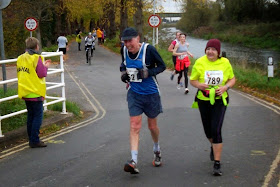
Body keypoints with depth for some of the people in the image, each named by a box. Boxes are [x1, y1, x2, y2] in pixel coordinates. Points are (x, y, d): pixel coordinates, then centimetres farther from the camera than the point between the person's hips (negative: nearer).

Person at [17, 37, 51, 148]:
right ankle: (35, 141, -3)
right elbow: (42, 74, -16)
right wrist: (45, 67, 4)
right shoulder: (36, 58, -14)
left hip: (25, 93, 8)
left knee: (30, 115, 15)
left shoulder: (21, 58, 10)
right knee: (38, 116, -2)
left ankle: (31, 139, 19)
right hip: (35, 93, -8)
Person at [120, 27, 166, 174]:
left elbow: (162, 66, -8)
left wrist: (149, 72, -24)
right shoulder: (124, 50, -3)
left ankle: (157, 150, 43)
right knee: (134, 126, -9)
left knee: (152, 126, 14)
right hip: (134, 93, 3)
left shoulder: (148, 50, -17)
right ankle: (134, 161, -14)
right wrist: (123, 73, -3)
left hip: (151, 93, -2)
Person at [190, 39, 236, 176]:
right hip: (203, 100, 2)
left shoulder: (225, 62, -4)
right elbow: (192, 80, 0)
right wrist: (200, 85, -22)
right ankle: (213, 146, 51)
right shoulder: (200, 62, -6)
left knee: (216, 130, -12)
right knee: (208, 130, 14)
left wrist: (225, 87, -14)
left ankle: (217, 163, -5)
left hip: (220, 100, -1)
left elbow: (232, 79, 6)